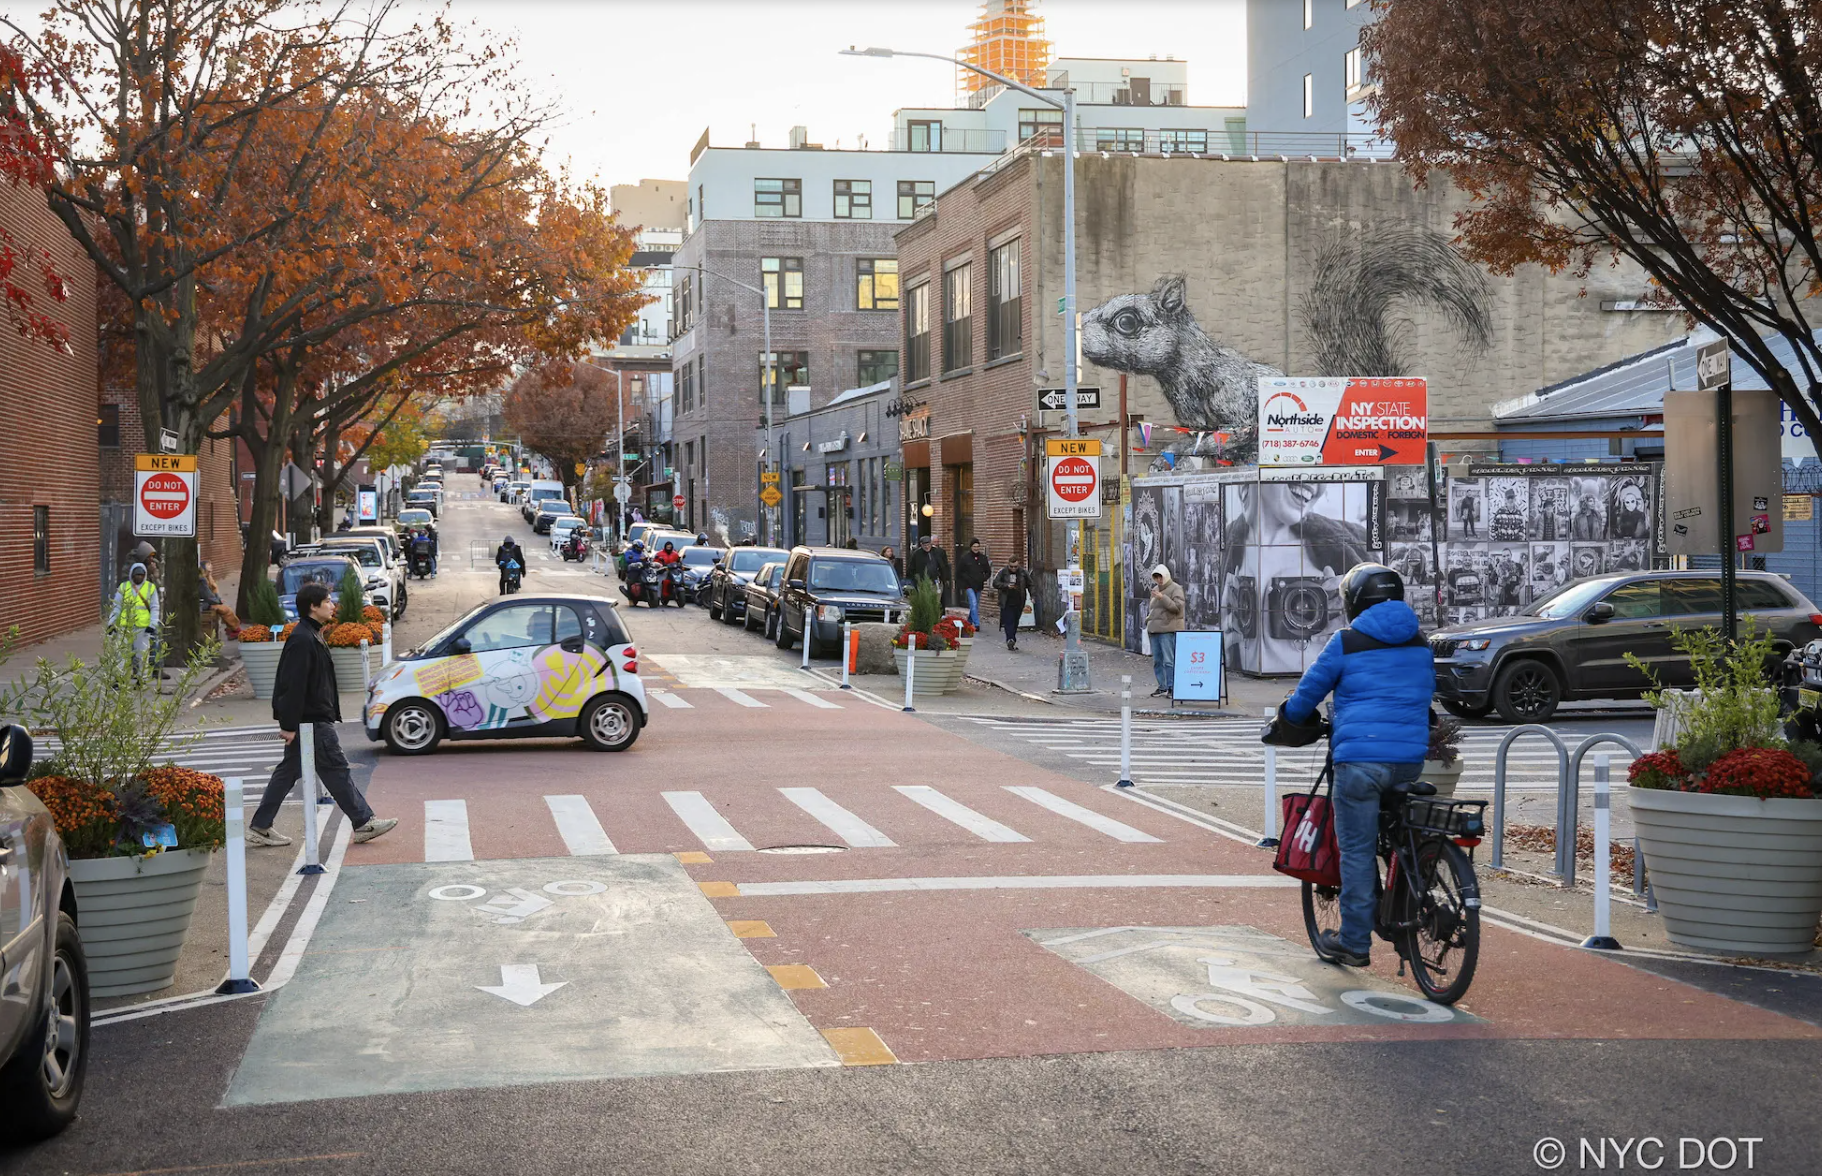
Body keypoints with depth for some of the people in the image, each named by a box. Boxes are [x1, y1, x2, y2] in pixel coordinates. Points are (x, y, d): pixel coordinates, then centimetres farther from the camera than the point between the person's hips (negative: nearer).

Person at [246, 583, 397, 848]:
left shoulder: (311, 636, 16)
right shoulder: (302, 640, -19)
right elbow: (293, 685, -22)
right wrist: (289, 724, -23)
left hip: (314, 718, 11)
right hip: (312, 721, -11)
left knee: (289, 771, 12)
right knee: (335, 769, -2)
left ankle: (259, 828, 15)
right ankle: (363, 823, 6)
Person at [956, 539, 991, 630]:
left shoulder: (983, 557, 6)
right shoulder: (965, 557, -5)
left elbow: (988, 572, 14)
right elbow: (959, 572, 2)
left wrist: (984, 578, -3)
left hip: (979, 585, 4)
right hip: (969, 585, -4)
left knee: (976, 606, 11)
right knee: (973, 604, -16)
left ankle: (969, 622, 27)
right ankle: (976, 624, -19)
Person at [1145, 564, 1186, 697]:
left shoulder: (1176, 589, -3)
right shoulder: (1155, 590, 20)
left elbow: (1177, 607, -15)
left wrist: (1162, 598, -22)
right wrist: (1149, 617, 16)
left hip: (1168, 630, -8)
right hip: (1154, 629, 8)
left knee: (1169, 660, -10)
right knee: (1157, 660, 8)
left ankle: (1171, 687, -6)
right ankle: (1162, 686, 15)